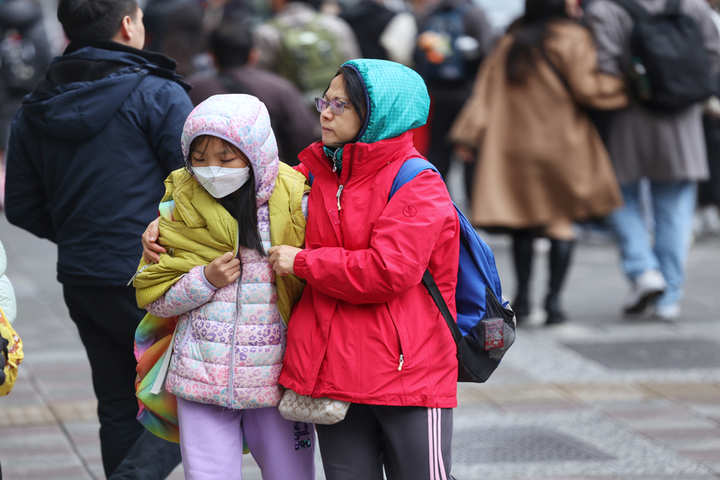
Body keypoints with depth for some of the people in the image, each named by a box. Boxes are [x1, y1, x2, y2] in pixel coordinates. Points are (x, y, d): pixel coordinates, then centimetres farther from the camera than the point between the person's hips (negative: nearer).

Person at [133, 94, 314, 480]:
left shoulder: (293, 202, -2)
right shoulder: (181, 205, 2)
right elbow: (152, 297, 5)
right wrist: (205, 280, -12)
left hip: (277, 376, -1)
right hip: (202, 376, 1)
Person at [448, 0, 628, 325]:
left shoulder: (510, 41, 8)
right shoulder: (572, 39, -7)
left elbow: (487, 88, 5)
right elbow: (585, 87, -13)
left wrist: (469, 135, 4)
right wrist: (625, 87, 0)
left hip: (514, 147, 4)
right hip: (561, 144, -4)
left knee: (523, 224, 12)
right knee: (561, 221, 3)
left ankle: (522, 296, 8)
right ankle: (553, 301, -3)